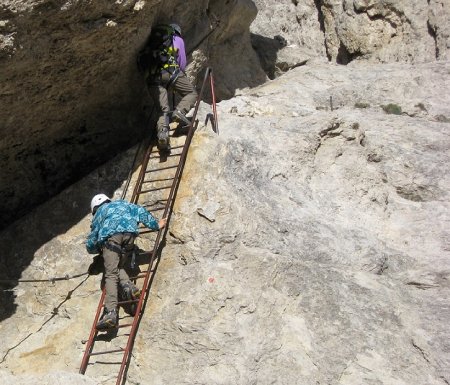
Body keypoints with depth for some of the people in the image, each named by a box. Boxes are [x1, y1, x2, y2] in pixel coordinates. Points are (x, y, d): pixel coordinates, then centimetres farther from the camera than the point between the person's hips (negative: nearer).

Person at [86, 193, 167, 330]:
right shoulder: (122, 204, 39)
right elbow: (140, 212, 23)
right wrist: (156, 225, 32)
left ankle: (111, 312, -27)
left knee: (111, 274, -10)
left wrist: (99, 249, 54)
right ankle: (127, 285, -14)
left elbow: (90, 246, 34)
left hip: (110, 236, -2)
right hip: (129, 233, 2)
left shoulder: (98, 215, 34)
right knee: (118, 267, 18)